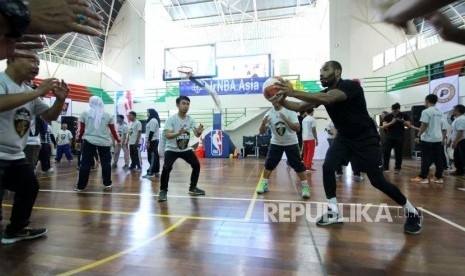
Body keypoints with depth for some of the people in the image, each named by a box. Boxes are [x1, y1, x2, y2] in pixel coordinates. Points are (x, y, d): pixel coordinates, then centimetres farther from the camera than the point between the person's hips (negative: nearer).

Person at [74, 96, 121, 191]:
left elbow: (81, 130, 6)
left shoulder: (85, 114, 5)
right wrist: (118, 140, 17)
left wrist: (78, 140, 18)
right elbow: (113, 130, 5)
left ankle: (80, 186, 10)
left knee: (85, 163, 5)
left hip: (88, 141, 1)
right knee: (106, 163, 7)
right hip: (104, 142, 0)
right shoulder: (108, 115, 4)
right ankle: (107, 184, 12)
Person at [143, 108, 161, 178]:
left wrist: (148, 141, -20)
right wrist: (148, 140, 19)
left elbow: (152, 132, -20)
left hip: (153, 141, -11)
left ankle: (151, 173, -8)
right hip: (155, 140, 11)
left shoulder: (153, 120, -13)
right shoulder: (153, 120, 20)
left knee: (151, 157, -9)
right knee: (155, 156, 11)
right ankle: (156, 171, 16)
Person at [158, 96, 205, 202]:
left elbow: (196, 134, -14)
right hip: (171, 149, -4)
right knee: (167, 168, -23)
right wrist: (178, 133, -46)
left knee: (196, 165, -1)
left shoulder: (191, 120, -6)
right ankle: (163, 191, -4)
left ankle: (193, 188, 18)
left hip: (185, 149, 4)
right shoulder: (171, 119, -17)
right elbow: (167, 135, -27)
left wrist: (199, 132, -38)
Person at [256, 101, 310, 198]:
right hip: (276, 143, 2)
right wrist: (263, 124, -33)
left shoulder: (289, 111, -16)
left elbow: (297, 128, -22)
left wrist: (286, 120, -35)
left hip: (291, 142, -2)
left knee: (298, 165, -4)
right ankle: (264, 184, 13)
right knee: (268, 164, -2)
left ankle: (305, 187, 8)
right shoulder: (269, 114, -10)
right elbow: (262, 132, -11)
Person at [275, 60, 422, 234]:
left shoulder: (350, 85, -24)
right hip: (344, 137, 6)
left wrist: (293, 92, -46)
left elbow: (326, 99, -44)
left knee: (377, 181, -3)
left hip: (366, 139, -6)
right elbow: (301, 107, -8)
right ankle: (333, 213, 2)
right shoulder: (325, 92, -1)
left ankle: (412, 212, 23)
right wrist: (282, 101, -25)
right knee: (328, 167, -13)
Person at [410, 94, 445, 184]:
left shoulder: (426, 111, -12)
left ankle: (423, 177, -1)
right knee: (438, 159, 10)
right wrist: (443, 138, 23)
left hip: (427, 139, -7)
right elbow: (443, 127, 17)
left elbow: (424, 125, -17)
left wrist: (418, 136, -12)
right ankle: (438, 177, 15)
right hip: (438, 139, 8)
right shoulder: (440, 112, 13)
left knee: (426, 159, -4)